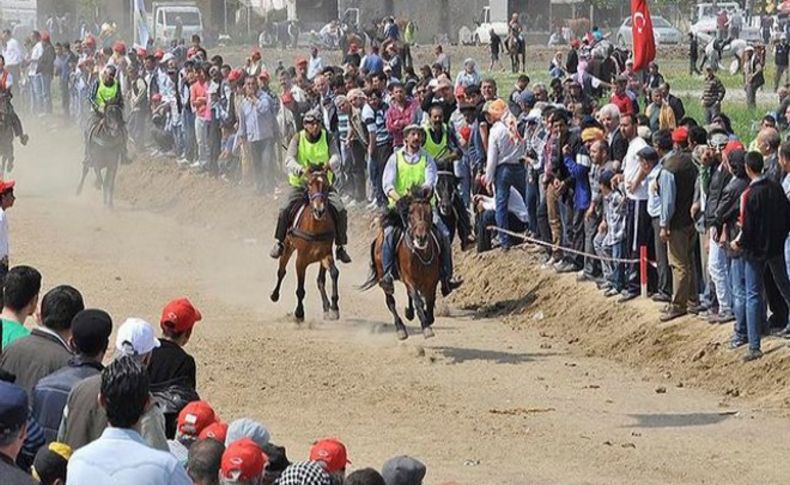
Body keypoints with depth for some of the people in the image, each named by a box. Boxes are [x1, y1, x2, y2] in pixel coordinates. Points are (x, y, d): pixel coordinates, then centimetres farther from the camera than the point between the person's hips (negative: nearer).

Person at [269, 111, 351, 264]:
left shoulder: (327, 137, -1)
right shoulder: (298, 139, -5)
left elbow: (336, 156, -14)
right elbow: (289, 160, -19)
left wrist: (330, 164, -39)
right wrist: (301, 169, -41)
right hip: (300, 184, -1)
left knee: (340, 210, -18)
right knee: (284, 209, -21)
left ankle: (340, 247, -1)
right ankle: (279, 242, 1)